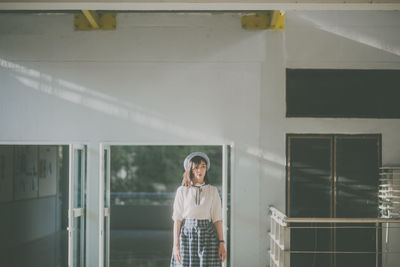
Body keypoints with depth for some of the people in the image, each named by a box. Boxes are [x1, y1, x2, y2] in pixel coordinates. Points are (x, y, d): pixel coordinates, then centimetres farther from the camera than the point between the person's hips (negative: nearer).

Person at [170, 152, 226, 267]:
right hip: (186, 235, 0)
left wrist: (221, 243, -3)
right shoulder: (182, 191, 4)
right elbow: (177, 219, 2)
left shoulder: (213, 191, 7)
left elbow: (217, 218, 4)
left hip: (207, 236, 0)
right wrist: (175, 244, -4)